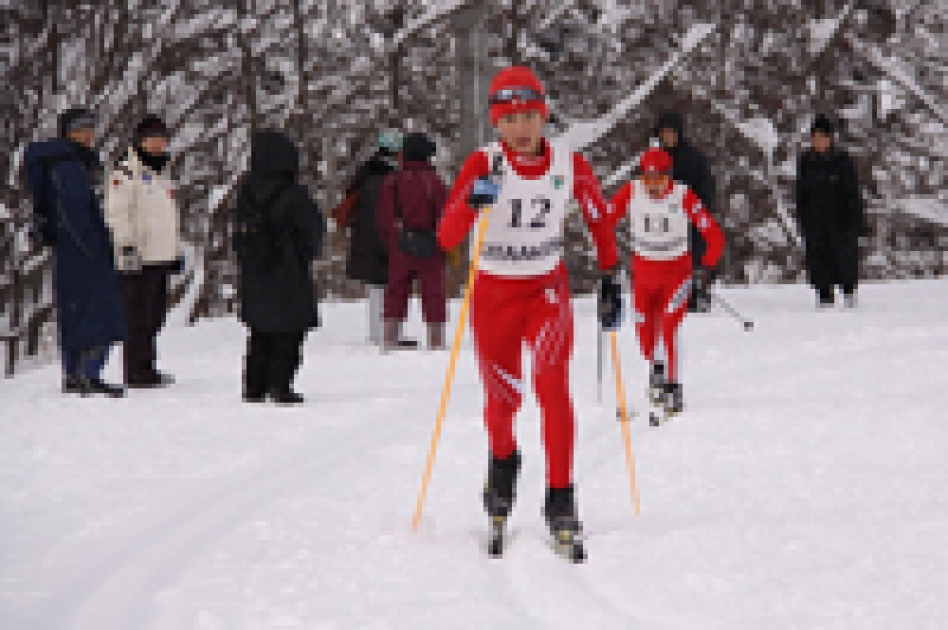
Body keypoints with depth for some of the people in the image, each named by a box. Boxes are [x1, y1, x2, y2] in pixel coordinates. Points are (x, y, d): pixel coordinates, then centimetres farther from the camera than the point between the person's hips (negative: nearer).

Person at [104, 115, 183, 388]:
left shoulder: (162, 171, 20)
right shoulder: (126, 171, -8)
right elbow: (116, 213, -14)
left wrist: (175, 251, 28)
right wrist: (126, 247, -22)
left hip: (160, 256, 9)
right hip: (138, 258, -9)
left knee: (155, 315, 11)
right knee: (139, 316, -8)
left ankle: (147, 369, 17)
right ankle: (137, 373, -7)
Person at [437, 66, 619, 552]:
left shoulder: (569, 165, -9)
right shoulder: (484, 165, -16)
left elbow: (599, 218, 10)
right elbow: (446, 239, -25)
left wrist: (610, 275, 6)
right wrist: (471, 206, -44)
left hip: (548, 289, 0)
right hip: (493, 293, 0)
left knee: (552, 387, -19)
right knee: (503, 398, 8)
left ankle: (561, 499, -15)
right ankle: (502, 460, 42)